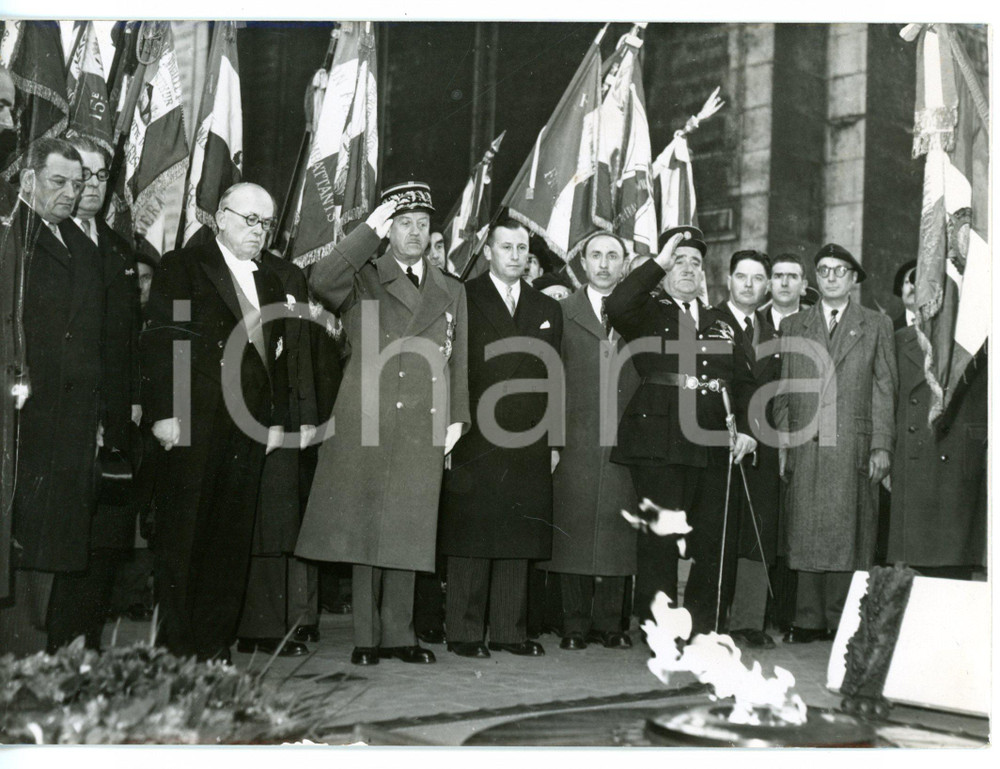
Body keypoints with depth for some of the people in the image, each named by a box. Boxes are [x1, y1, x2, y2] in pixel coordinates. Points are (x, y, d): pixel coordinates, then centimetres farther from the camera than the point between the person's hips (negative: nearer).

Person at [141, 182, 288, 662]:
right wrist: (164, 412, -13)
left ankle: (214, 643, 11)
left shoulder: (270, 285, 20)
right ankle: (176, 645, 3)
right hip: (191, 424, -5)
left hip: (248, 430, 6)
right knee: (181, 534, -2)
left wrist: (277, 419, 12)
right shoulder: (181, 267, 3)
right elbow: (159, 342, -6)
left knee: (232, 537, 5)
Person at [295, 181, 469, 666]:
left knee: (406, 533, 4)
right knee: (365, 529, -2)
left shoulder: (452, 292, 20)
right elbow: (321, 282, -14)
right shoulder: (364, 280, 8)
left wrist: (456, 418, 9)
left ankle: (398, 635, 12)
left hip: (423, 431, 3)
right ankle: (366, 638, 5)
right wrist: (369, 229, -12)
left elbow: (458, 363, 19)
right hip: (367, 424, -3)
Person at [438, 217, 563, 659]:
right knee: (470, 539, -2)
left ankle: (509, 630, 13)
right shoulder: (462, 300, 3)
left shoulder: (547, 309, 17)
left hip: (528, 442, 4)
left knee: (518, 541, 6)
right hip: (475, 439, -4)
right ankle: (464, 632, 4)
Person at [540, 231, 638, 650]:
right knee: (572, 530, 0)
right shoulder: (561, 312, 8)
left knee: (618, 532, 2)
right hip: (576, 441, -1)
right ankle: (575, 625, 9)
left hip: (626, 441, 1)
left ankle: (609, 623, 12)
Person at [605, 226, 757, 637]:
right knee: (659, 541, -4)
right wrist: (657, 263, -9)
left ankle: (703, 630, 16)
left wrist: (745, 428, 6)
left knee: (718, 543, 4)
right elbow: (617, 305, -16)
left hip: (713, 447, 5)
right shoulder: (648, 314, 7)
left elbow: (743, 380, 20)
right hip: (659, 445, -5)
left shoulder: (721, 322, 21)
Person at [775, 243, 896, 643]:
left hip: (853, 446, -1)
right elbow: (783, 391, 13)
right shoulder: (793, 325, 16)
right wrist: (782, 444, 5)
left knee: (847, 532, -2)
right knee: (806, 534, 0)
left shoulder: (876, 325, 11)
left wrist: (882, 445, -2)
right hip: (805, 446, 2)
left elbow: (884, 390, 6)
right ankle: (809, 621, 6)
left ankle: (844, 622, 5)